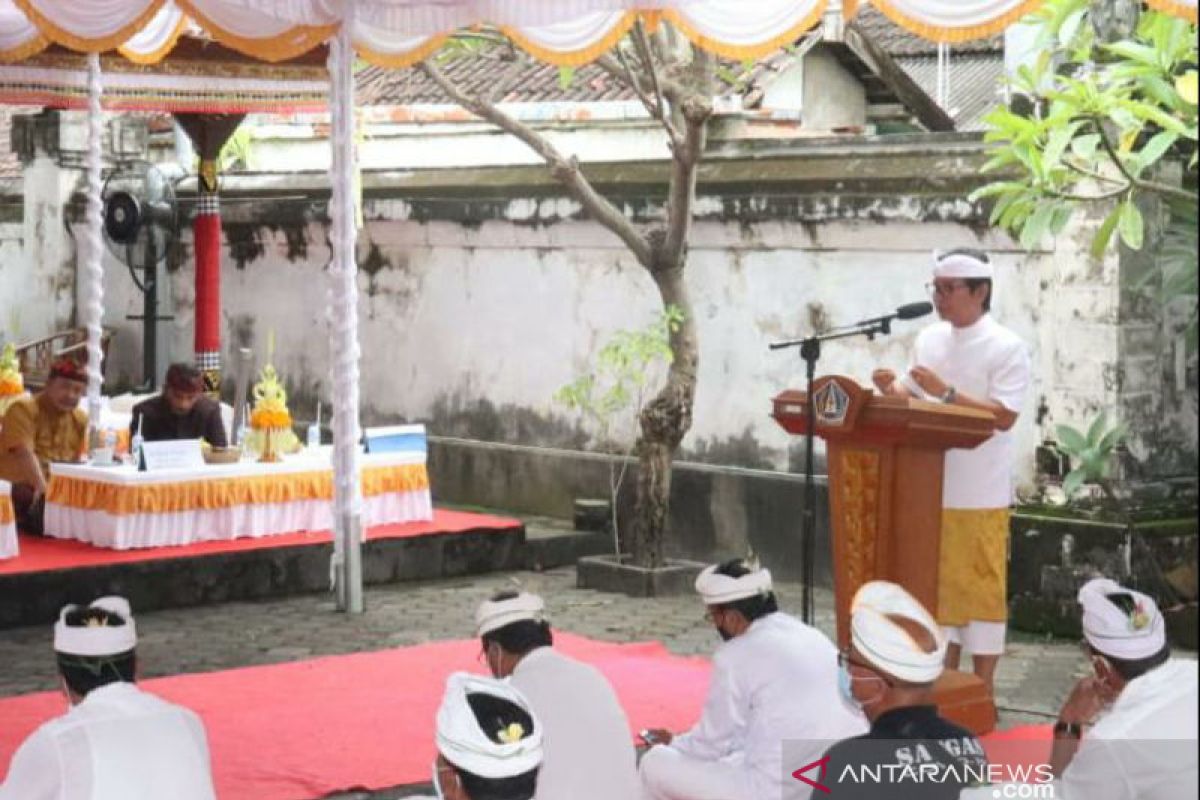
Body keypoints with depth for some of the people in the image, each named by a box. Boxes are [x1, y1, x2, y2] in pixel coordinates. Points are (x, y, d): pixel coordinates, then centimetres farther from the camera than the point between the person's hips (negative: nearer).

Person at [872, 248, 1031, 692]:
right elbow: (913, 398, 17)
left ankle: (981, 690, 11)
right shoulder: (929, 339, 10)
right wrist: (893, 390, -5)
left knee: (980, 587, 1)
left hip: (980, 496, -6)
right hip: (930, 489, 6)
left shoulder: (1007, 347, -9)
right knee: (937, 583, 13)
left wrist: (946, 393, -22)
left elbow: (1004, 417, -17)